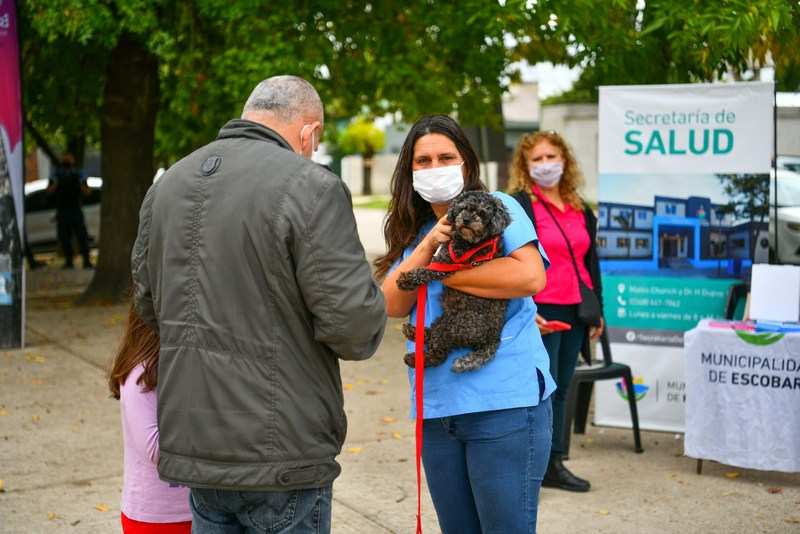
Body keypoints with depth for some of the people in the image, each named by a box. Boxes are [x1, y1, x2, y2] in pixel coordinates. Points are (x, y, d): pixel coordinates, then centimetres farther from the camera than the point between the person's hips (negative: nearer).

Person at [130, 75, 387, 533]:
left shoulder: (167, 185, 7)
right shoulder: (311, 187, -15)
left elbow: (148, 305, 15)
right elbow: (354, 321, -19)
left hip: (190, 444, 6)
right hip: (281, 457, -6)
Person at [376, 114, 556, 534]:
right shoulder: (412, 231, 16)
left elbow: (530, 276, -19)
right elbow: (393, 305, 3)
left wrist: (444, 273, -10)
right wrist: (427, 247, -11)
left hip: (504, 403, -6)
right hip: (436, 408, 6)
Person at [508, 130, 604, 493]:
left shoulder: (582, 211, 16)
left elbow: (590, 263, 22)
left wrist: (597, 309, 18)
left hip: (574, 313, 7)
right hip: (539, 313, -7)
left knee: (560, 390, 12)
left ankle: (554, 464, 20)